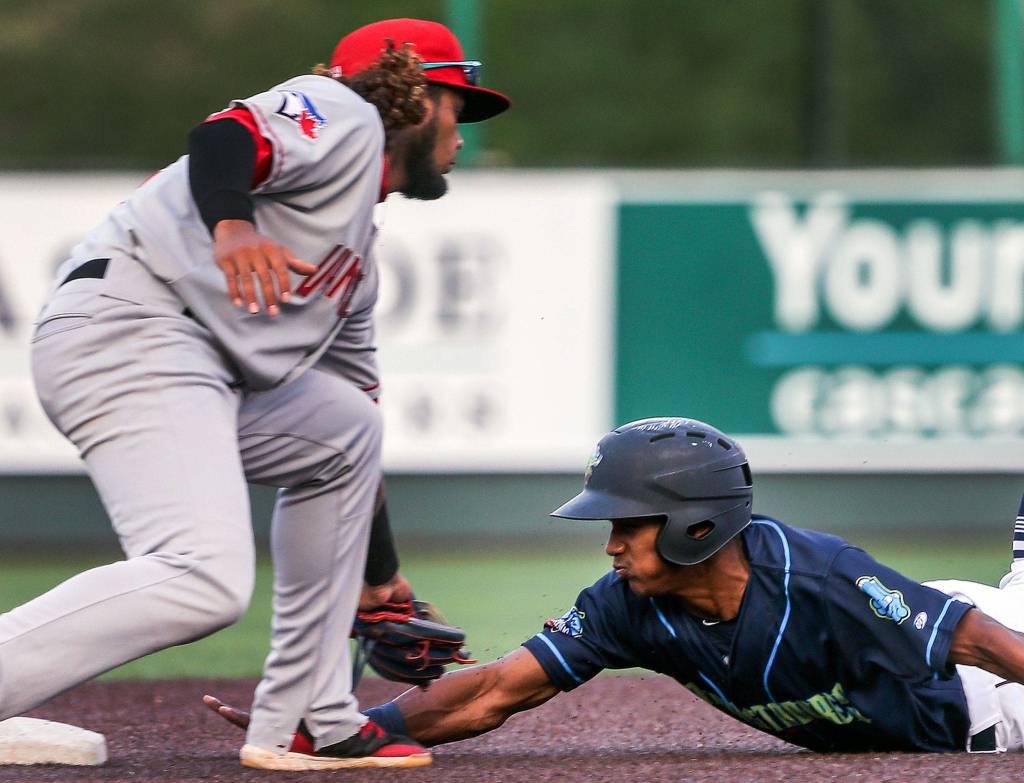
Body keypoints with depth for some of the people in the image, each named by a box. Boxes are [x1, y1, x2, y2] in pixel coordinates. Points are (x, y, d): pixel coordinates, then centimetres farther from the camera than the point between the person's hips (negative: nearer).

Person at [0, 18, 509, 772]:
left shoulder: (359, 253, 33)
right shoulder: (342, 116, 6)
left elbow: (351, 395, 38)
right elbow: (222, 138, -15)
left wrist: (382, 572, 41)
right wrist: (231, 224, -36)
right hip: (128, 328, -11)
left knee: (348, 430, 27)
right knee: (207, 582, -27)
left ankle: (304, 726, 21)